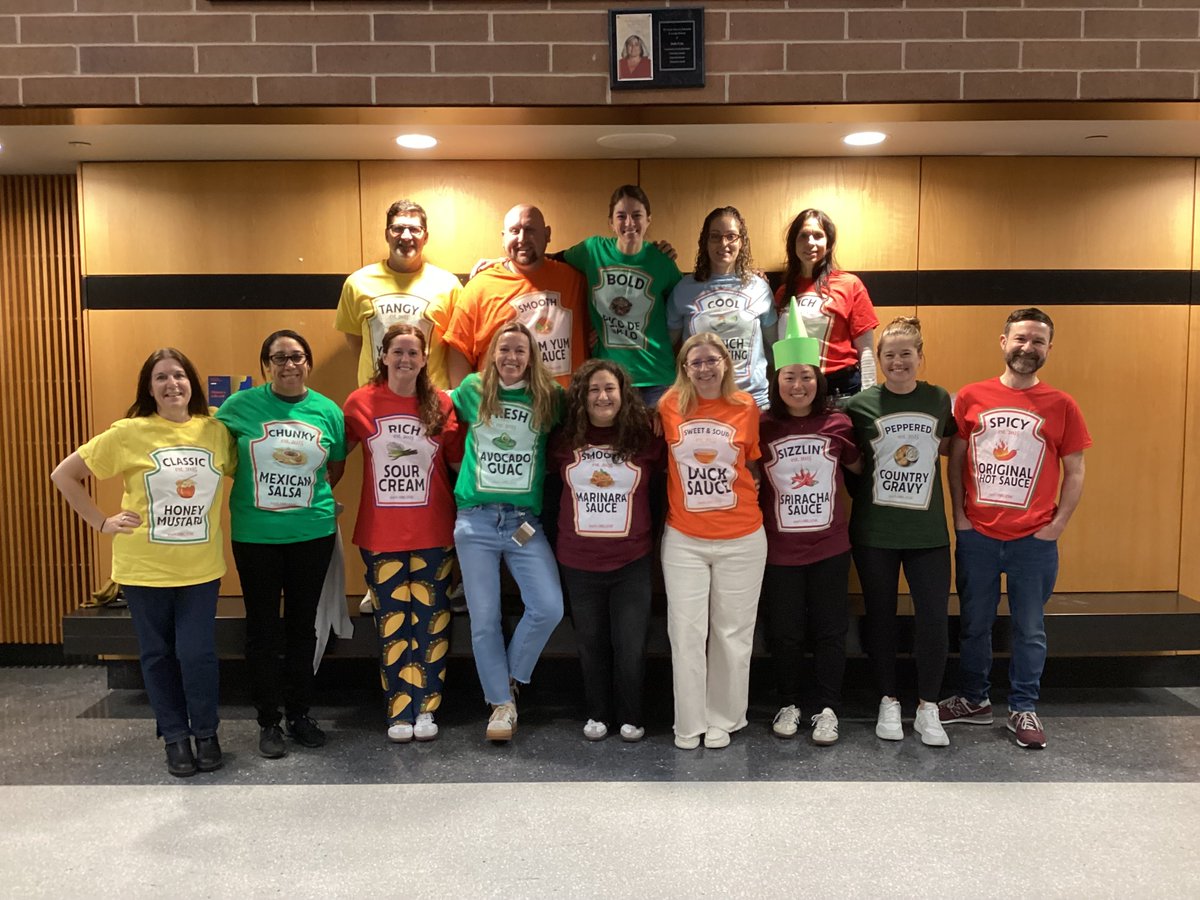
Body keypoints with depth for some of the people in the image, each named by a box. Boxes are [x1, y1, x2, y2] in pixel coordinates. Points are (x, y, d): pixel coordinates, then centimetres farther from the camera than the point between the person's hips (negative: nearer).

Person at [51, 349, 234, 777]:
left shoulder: (216, 431, -1)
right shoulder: (129, 433, -7)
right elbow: (63, 475, 0)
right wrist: (102, 523, -3)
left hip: (201, 567, 1)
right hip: (144, 567, -1)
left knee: (197, 653, -1)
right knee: (158, 654, 9)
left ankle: (206, 733, 21)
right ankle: (175, 736, 26)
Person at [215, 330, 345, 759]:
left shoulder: (327, 411, 0)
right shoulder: (240, 405, -5)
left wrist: (309, 496, 6)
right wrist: (255, 491, 1)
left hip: (312, 533, 1)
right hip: (255, 535, -1)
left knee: (303, 625, 12)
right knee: (263, 628, 7)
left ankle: (300, 713, 28)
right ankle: (269, 721, 21)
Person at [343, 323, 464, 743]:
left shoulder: (442, 404, 1)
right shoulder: (360, 402, 0)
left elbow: (458, 460, 6)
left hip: (433, 532, 0)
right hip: (380, 533, 0)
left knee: (430, 619, 6)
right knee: (392, 622, 6)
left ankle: (425, 708, 19)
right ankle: (399, 711, 17)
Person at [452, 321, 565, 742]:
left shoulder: (549, 398, 2)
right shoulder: (472, 390, 4)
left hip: (525, 520, 0)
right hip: (476, 519, 0)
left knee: (549, 608, -11)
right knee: (483, 619, 5)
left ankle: (510, 678, 15)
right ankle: (502, 703, 22)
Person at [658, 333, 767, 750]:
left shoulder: (746, 407, -3)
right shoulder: (670, 407, -2)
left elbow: (754, 464, 9)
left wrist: (748, 494, -2)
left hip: (741, 539, 0)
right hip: (683, 539, 0)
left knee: (733, 632, 10)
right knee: (686, 633, 4)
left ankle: (723, 719, 27)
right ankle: (689, 724, 19)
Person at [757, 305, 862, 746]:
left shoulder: (838, 423, -3)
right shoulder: (762, 426, -5)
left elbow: (859, 467, 13)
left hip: (829, 546, 1)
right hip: (779, 549, 0)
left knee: (830, 629, 9)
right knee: (784, 631, 11)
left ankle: (828, 708, 24)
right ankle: (789, 704, 30)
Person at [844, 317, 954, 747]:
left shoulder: (940, 400, 3)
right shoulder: (860, 404, -4)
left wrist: (928, 450, 1)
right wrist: (864, 492, -5)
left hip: (928, 530, 1)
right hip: (874, 533, -1)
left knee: (933, 618, 0)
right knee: (881, 617, 10)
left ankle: (927, 708, 17)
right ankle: (888, 701, 26)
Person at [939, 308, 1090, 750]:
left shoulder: (1061, 406, -1)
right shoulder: (971, 397, -1)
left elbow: (1074, 472, 3)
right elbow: (955, 460, 4)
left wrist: (1055, 527, -5)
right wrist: (960, 516, -2)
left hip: (1034, 540, -1)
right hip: (976, 536, 1)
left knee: (1030, 629, 9)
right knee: (973, 624, 13)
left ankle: (1023, 709, 25)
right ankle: (973, 700, 30)